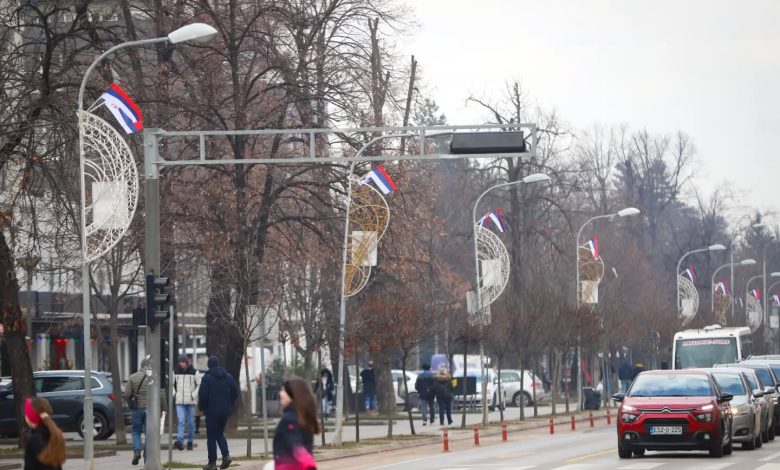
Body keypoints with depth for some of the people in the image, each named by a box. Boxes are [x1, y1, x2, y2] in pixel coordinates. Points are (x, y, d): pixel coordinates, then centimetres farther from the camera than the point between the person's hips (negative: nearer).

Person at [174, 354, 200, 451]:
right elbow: (171, 384, 17)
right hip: (179, 402, 1)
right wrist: (174, 394, 4)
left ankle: (190, 442, 13)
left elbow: (200, 385, 0)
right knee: (181, 421, -13)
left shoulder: (194, 372, 0)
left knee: (191, 423, 5)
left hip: (191, 402, -1)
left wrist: (194, 395, -10)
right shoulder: (176, 372, 7)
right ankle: (180, 441, -25)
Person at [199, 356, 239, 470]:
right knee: (220, 433, 19)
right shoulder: (228, 376, 5)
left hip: (212, 411, -5)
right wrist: (229, 405, 14)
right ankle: (226, 455, -1)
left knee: (211, 437, 2)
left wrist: (202, 407, 1)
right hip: (225, 410, 5)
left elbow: (202, 395, -14)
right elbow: (235, 392, 5)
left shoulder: (207, 378, -10)